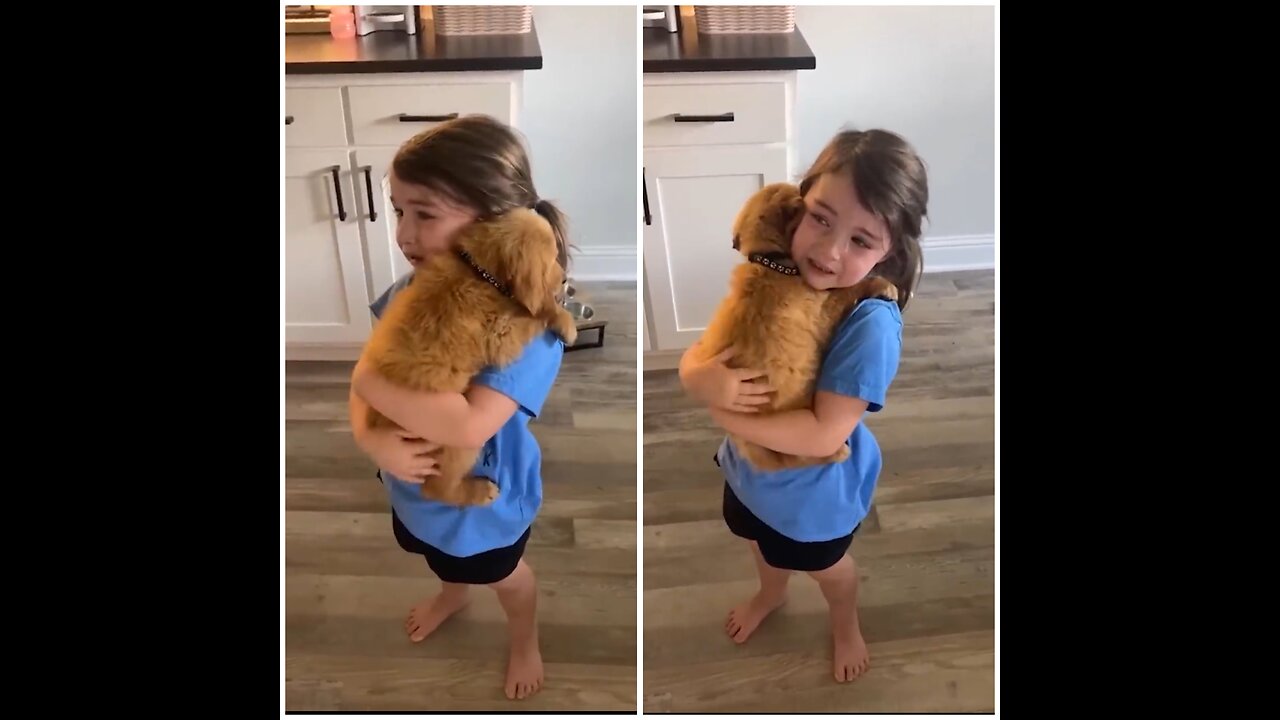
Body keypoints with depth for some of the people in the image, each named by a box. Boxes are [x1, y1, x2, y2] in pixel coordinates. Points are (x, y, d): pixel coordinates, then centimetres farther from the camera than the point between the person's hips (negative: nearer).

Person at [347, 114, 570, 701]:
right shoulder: (411, 289, -17)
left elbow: (467, 426, -45)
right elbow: (366, 382, -13)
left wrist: (371, 380, -35)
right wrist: (372, 439, -33)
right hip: (415, 482, 6)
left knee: (502, 576, 26)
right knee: (440, 554, 36)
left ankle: (525, 643, 59)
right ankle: (452, 595, 71)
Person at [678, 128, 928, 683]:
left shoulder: (872, 323, -35)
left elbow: (824, 435, -36)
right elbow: (692, 358, -15)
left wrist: (723, 415, -33)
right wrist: (703, 381, -37)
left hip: (816, 489, -5)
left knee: (824, 567, 27)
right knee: (765, 543, 35)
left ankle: (845, 624, 61)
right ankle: (771, 595, 69)